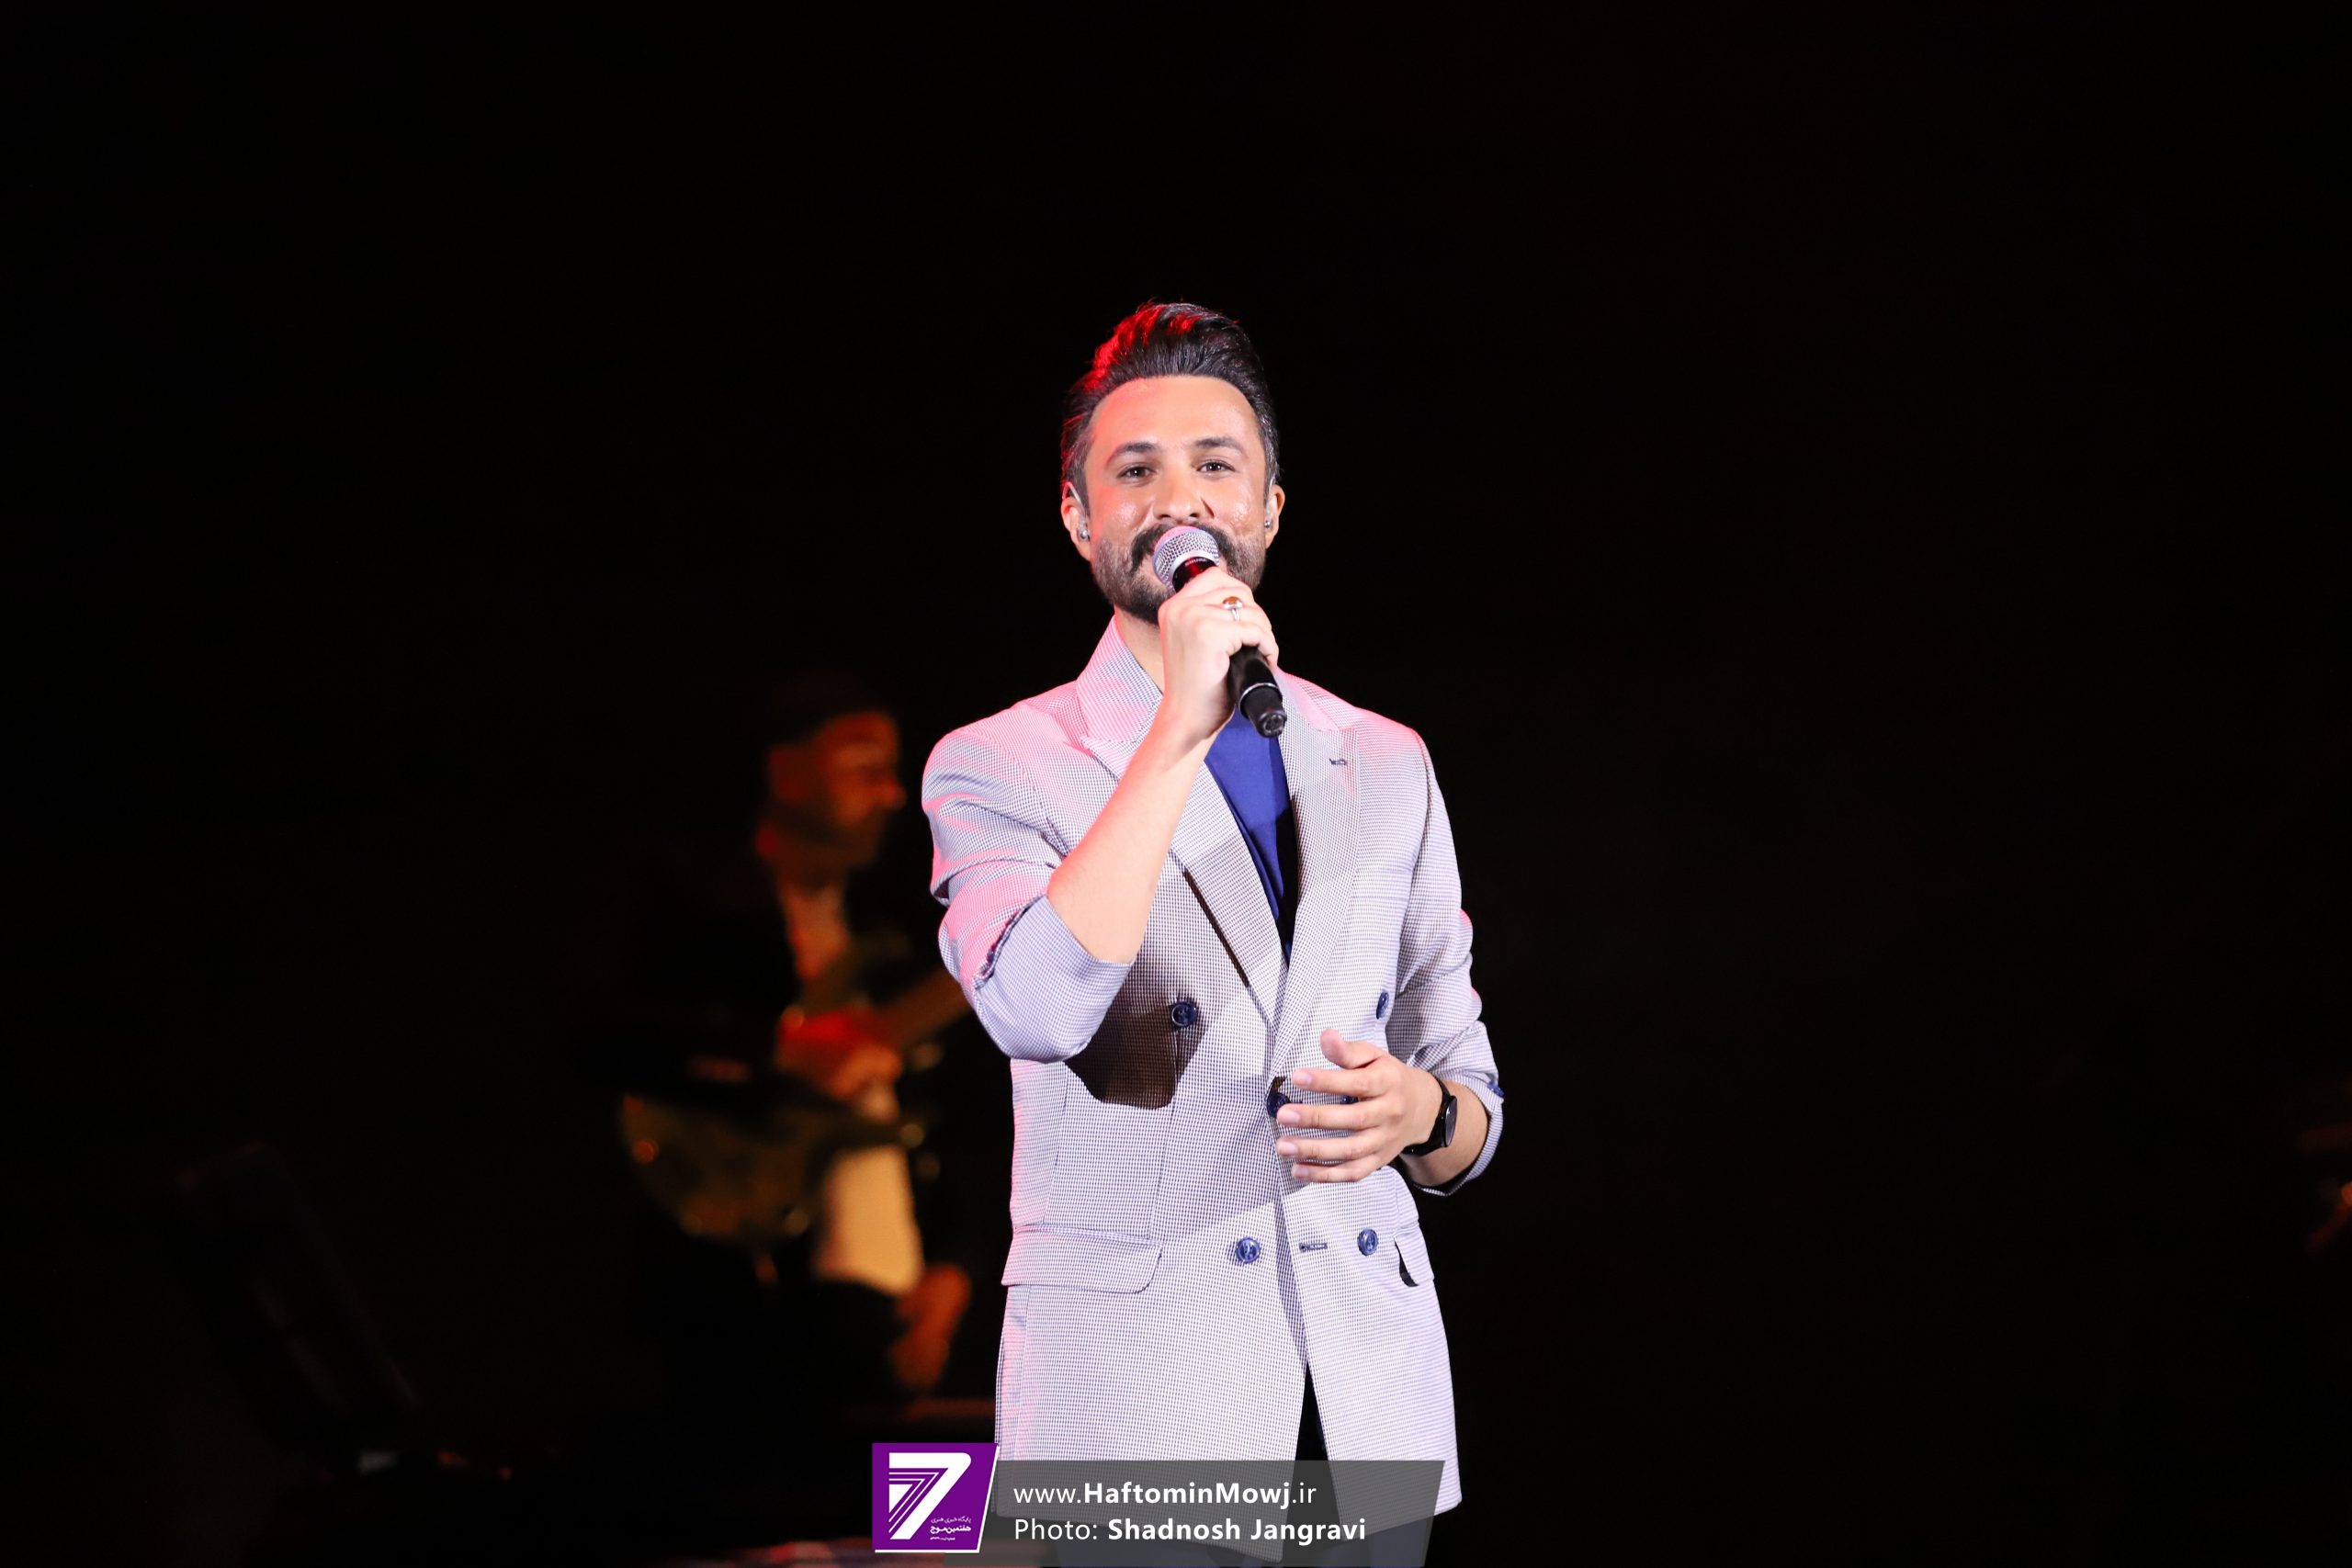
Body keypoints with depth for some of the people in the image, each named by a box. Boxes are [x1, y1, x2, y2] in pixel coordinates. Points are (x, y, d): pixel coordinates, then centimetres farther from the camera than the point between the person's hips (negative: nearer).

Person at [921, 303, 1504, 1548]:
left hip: (1371, 1398, 4)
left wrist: (1424, 1111, -8)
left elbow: (1473, 1106, 16)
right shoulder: (999, 768, 0)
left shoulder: (1384, 765, 13)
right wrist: (1181, 728, -20)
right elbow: (1036, 1011, -21)